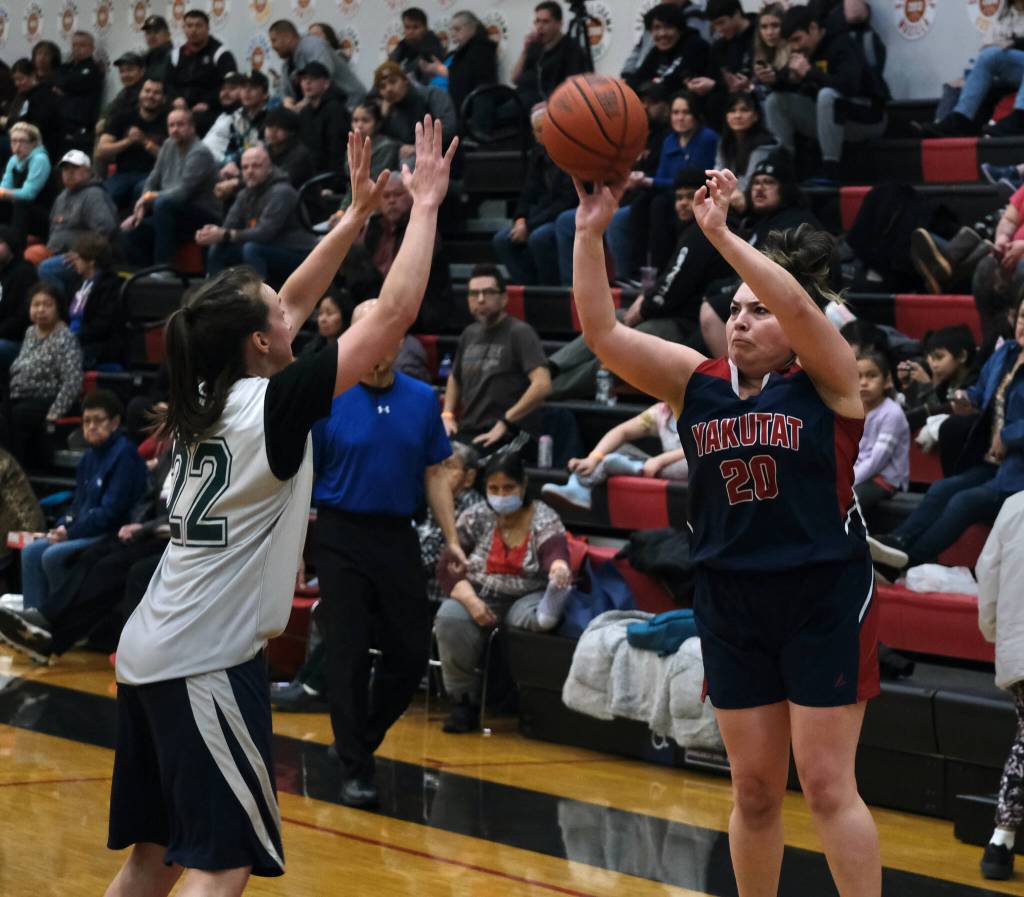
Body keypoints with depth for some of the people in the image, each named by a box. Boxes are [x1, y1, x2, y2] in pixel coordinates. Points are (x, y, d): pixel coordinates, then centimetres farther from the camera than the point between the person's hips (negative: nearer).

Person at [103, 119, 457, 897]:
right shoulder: (270, 404, -13)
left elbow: (292, 304, 24)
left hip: (151, 654, 9)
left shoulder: (206, 395, 9)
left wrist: (359, 214, 24)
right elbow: (394, 314, -12)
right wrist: (425, 205, -4)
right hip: (207, 663, -9)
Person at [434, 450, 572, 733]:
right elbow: (447, 567, -1)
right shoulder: (474, 518, 4)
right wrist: (471, 600, -21)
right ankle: (464, 702, -20)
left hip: (527, 599, 0)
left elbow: (554, 551, -25)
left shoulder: (544, 519, -3)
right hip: (480, 596, 0)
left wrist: (559, 566, -51)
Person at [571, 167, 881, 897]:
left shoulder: (827, 379, -7)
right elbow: (603, 331, -3)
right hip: (730, 603, 5)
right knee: (754, 791, 11)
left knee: (827, 787, -5)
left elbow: (798, 303, -27)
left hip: (825, 600, -5)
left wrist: (720, 233, -31)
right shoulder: (697, 382, 5)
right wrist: (591, 233, -13)